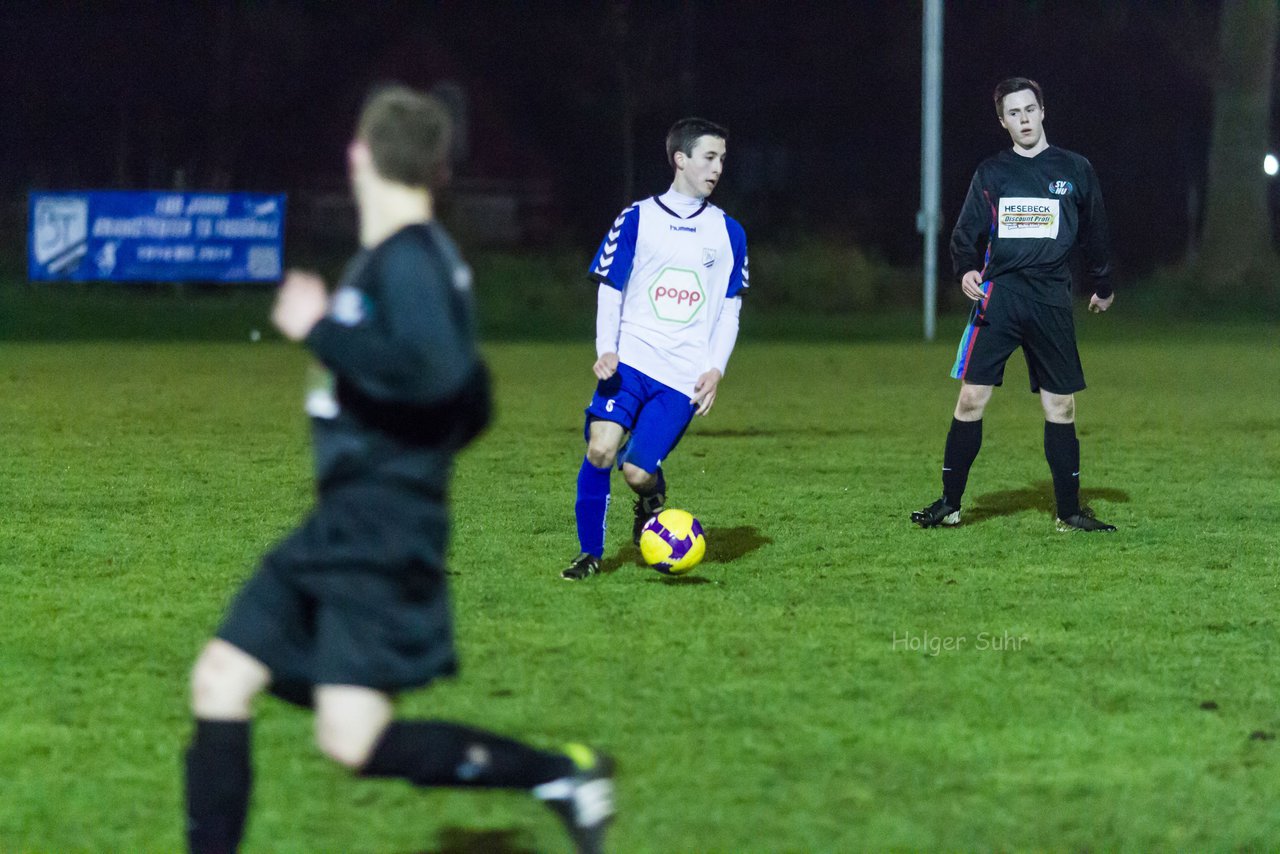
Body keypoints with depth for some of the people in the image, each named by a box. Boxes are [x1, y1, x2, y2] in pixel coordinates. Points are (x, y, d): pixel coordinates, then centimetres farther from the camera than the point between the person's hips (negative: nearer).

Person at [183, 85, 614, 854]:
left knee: (356, 740, -15)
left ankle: (562, 775, -3)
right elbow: (470, 406, 19)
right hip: (338, 531, 10)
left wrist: (322, 331, -23)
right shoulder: (408, 256, 14)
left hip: (380, 539, -10)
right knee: (220, 681, 5)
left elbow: (436, 374, -30)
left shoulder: (406, 261, -14)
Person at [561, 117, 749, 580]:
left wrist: (715, 368, -2)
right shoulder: (636, 219, 5)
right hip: (629, 360, 0)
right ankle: (589, 553, 1)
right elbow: (609, 290, 8)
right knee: (600, 449, -18)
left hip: (683, 377, 0)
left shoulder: (728, 233, 10)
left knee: (637, 471, -12)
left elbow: (730, 309, 12)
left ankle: (652, 496, 25)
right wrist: (605, 348, -8)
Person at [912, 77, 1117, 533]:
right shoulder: (991, 173, 8)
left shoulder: (1075, 170, 9)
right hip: (998, 293, -1)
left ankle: (1069, 512, 11)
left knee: (1061, 405, 3)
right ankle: (949, 504, 1)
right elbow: (966, 231, 4)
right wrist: (966, 270, -15)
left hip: (1052, 299, 1)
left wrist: (1103, 286, 25)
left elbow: (1094, 233, 19)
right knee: (972, 397, -7)